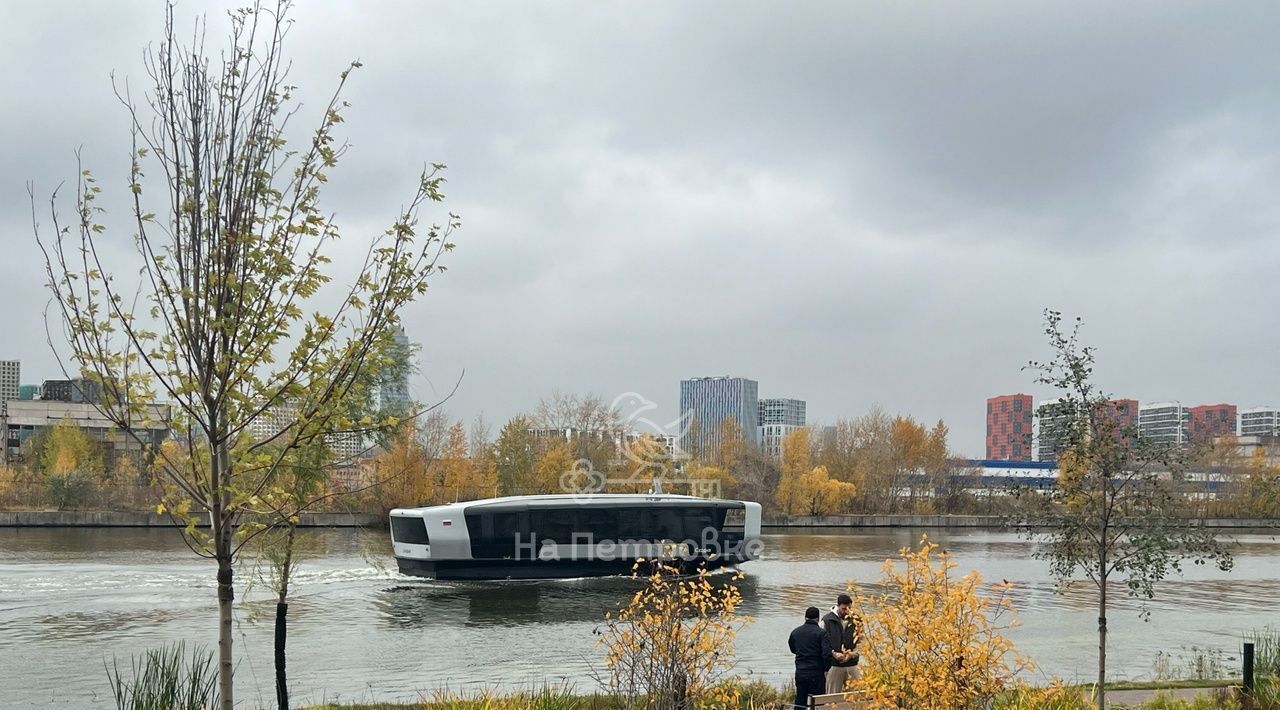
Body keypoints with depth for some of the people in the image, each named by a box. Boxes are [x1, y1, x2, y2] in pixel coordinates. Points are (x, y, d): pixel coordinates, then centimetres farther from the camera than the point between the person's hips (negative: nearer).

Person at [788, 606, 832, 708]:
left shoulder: (795, 632, 6)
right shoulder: (821, 633, -11)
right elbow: (826, 654, -17)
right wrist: (826, 669, -4)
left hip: (800, 672, 5)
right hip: (816, 673, -5)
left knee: (800, 701, 11)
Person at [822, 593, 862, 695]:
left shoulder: (855, 620, 3)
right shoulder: (827, 620, -4)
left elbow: (860, 641, 7)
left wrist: (853, 653, -10)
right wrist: (834, 653, -14)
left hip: (852, 664, 2)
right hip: (834, 664, -2)